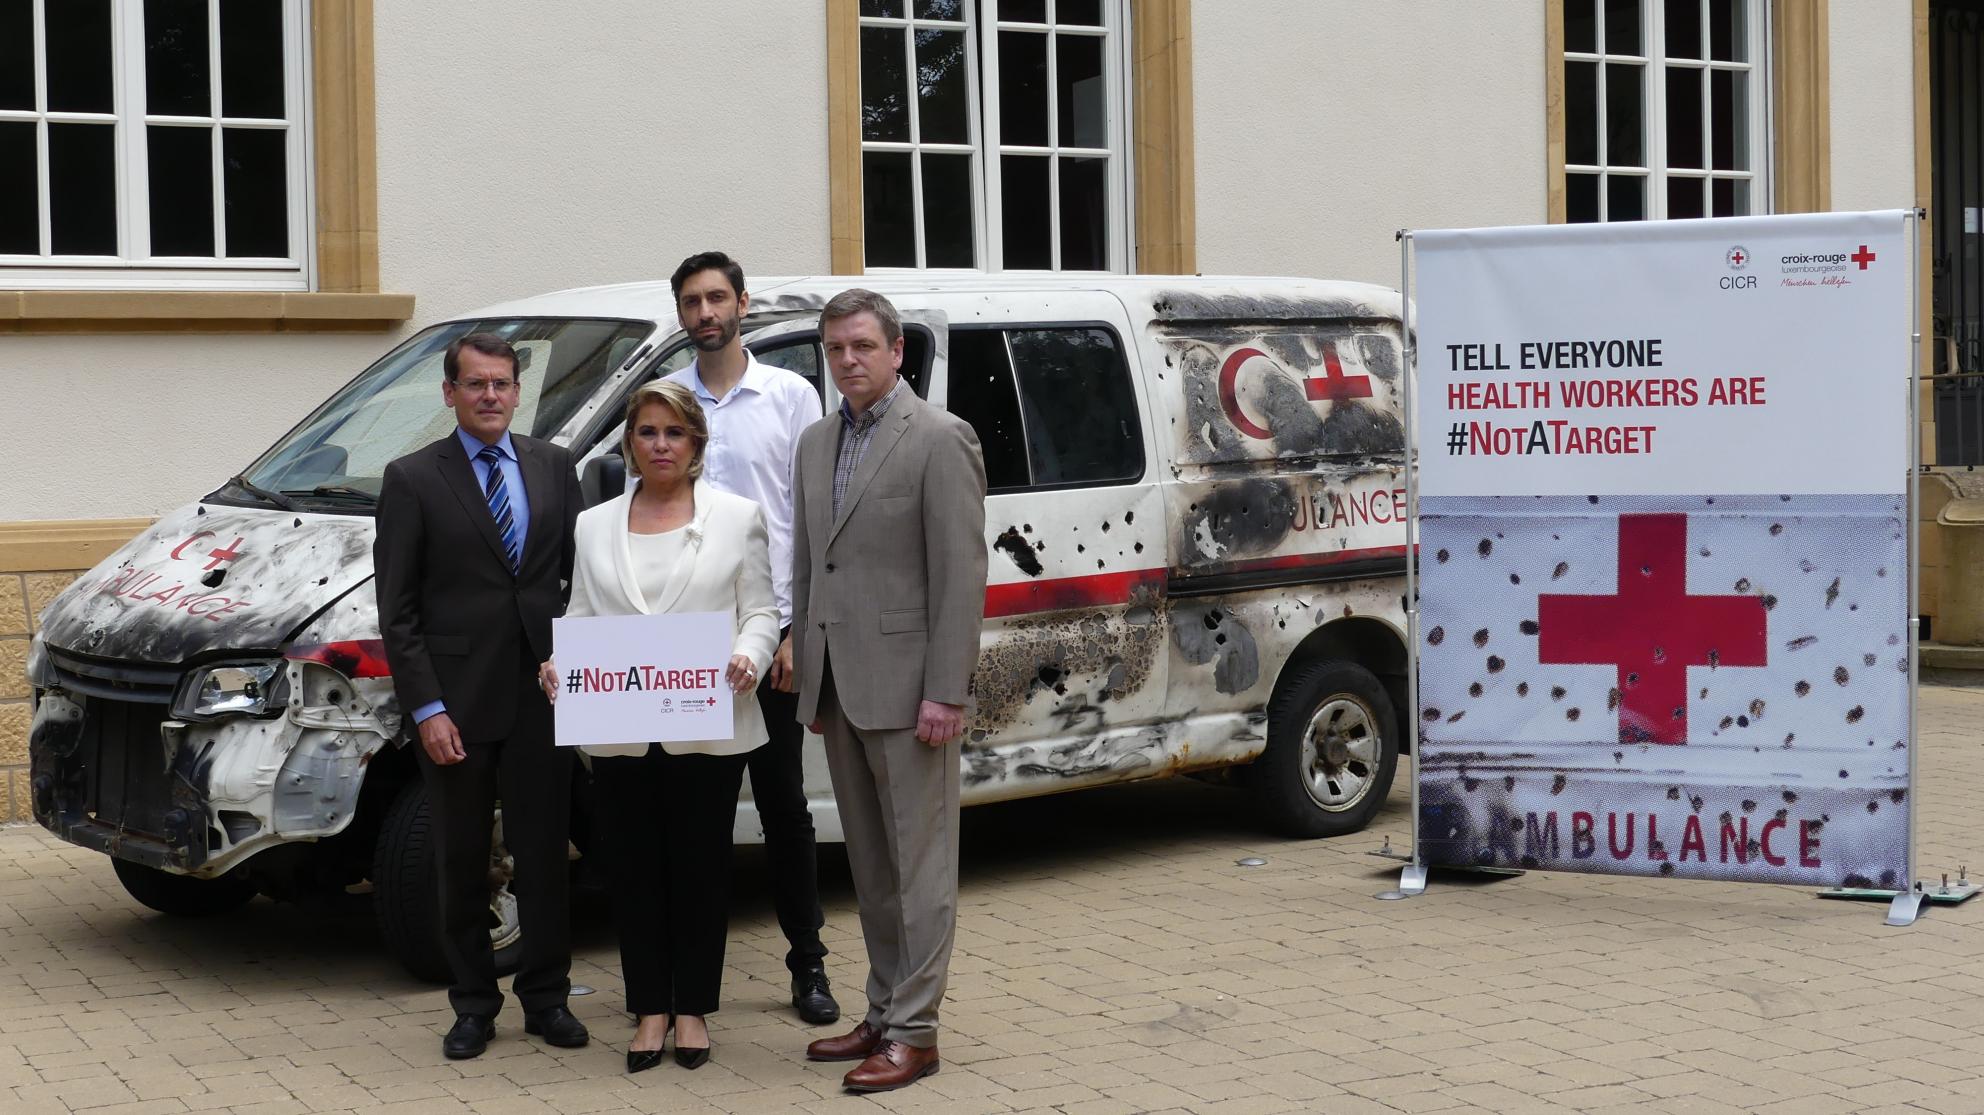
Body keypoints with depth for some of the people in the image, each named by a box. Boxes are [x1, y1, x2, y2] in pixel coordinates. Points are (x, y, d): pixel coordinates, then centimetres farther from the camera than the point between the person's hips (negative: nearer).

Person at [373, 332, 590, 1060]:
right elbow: (397, 610, -4)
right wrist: (427, 709, -10)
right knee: (461, 862, 8)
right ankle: (473, 1005, 19)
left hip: (541, 696, 2)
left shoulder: (554, 467, 7)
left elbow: (581, 572, 11)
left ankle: (546, 997, 20)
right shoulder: (412, 480, -2)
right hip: (458, 703, -2)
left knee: (545, 854, 8)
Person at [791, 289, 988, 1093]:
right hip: (839, 689, 7)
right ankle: (884, 1013, 24)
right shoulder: (817, 443, 14)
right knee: (870, 866, 15)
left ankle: (914, 1031, 4)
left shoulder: (940, 440, -9)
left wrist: (946, 693, -18)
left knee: (919, 864, -1)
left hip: (905, 688, -7)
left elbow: (961, 574, -14)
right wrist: (810, 680, 14)